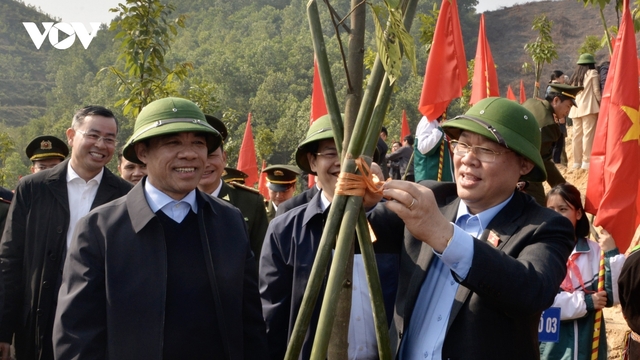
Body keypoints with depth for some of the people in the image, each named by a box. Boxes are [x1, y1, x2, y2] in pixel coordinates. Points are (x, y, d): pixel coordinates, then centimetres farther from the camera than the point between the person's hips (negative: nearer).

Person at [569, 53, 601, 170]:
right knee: (588, 133, -10)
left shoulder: (575, 75, 21)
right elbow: (596, 91, -2)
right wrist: (602, 104, 4)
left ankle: (577, 162, 6)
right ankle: (587, 161, -16)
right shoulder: (593, 73, 3)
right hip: (589, 107, -6)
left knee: (577, 134, 6)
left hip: (576, 108, 6)